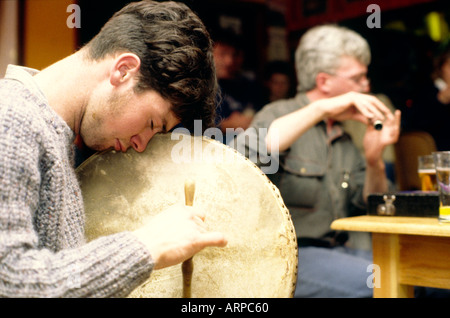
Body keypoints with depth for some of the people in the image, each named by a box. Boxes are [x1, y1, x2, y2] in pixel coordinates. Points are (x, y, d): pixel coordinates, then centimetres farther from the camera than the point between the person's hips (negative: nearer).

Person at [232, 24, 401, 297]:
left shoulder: (343, 137, 18)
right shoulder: (279, 114, -2)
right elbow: (245, 152, -27)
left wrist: (375, 159, -5)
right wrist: (321, 109, -26)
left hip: (339, 249, 7)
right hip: (288, 252, -7)